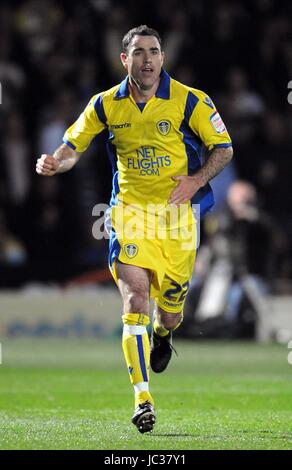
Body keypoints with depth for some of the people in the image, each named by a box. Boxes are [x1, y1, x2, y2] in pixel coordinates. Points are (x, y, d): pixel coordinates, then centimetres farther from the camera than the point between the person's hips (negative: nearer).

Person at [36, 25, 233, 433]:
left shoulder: (189, 101, -6)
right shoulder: (105, 105, 0)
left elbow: (224, 148, 1)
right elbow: (74, 145, 7)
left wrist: (197, 181, -15)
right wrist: (55, 162, -16)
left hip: (178, 213, 0)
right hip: (130, 211, 0)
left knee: (171, 302, 8)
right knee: (134, 296, -16)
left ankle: (162, 336, 50)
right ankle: (142, 399, -18)